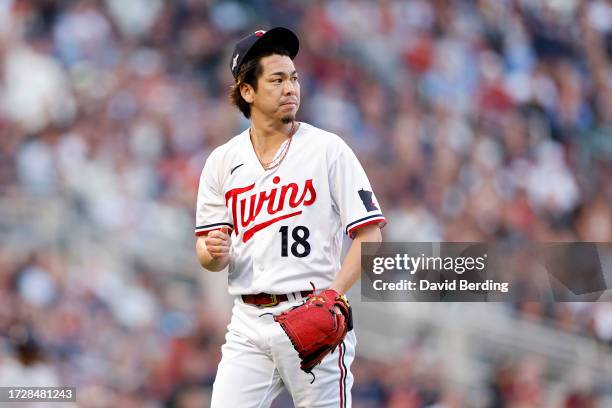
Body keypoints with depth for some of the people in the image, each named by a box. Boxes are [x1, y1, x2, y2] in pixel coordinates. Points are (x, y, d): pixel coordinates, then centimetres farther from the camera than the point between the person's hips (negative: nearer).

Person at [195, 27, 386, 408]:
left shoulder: (328, 149, -1)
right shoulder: (223, 160, 10)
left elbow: (369, 236, -5)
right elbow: (208, 256, 11)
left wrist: (330, 298, -17)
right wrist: (213, 252, -14)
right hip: (249, 322, 3)